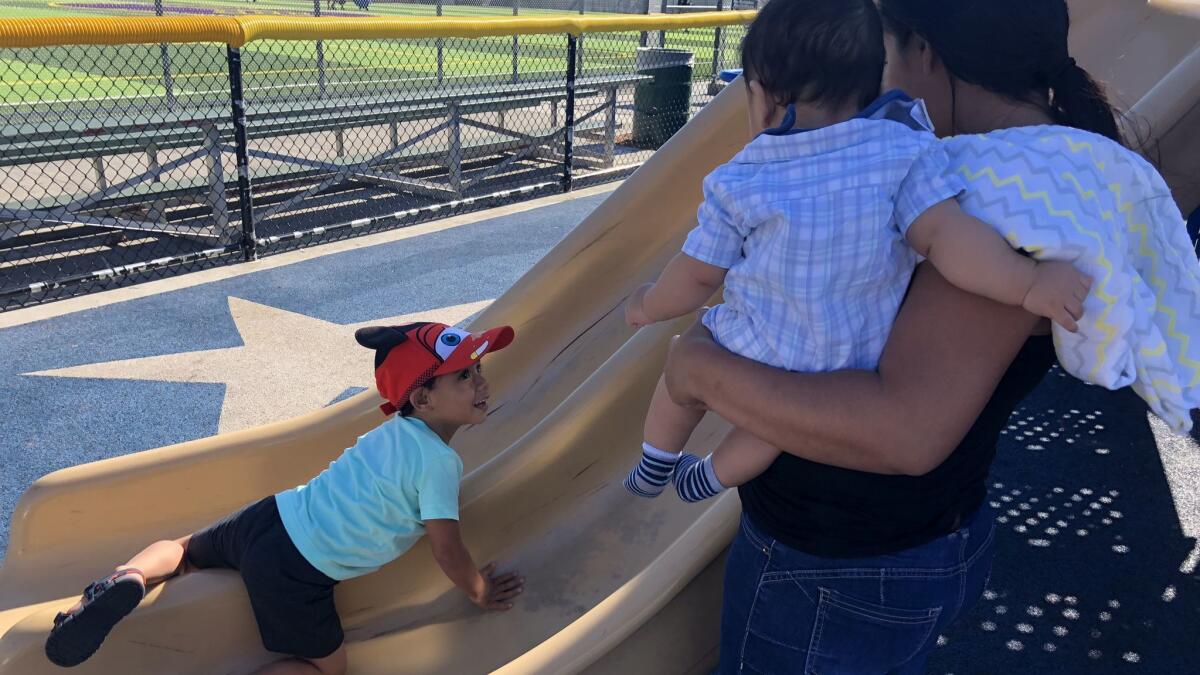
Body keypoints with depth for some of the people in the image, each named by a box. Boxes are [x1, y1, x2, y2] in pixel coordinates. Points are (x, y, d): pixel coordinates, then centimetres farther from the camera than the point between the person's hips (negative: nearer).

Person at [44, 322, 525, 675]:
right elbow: (447, 552, -11)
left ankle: (126, 581, 3)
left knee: (182, 550, 32)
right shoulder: (440, 462, -16)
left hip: (272, 517, 7)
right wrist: (480, 593, 7)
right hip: (297, 572, -7)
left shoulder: (392, 429, 8)